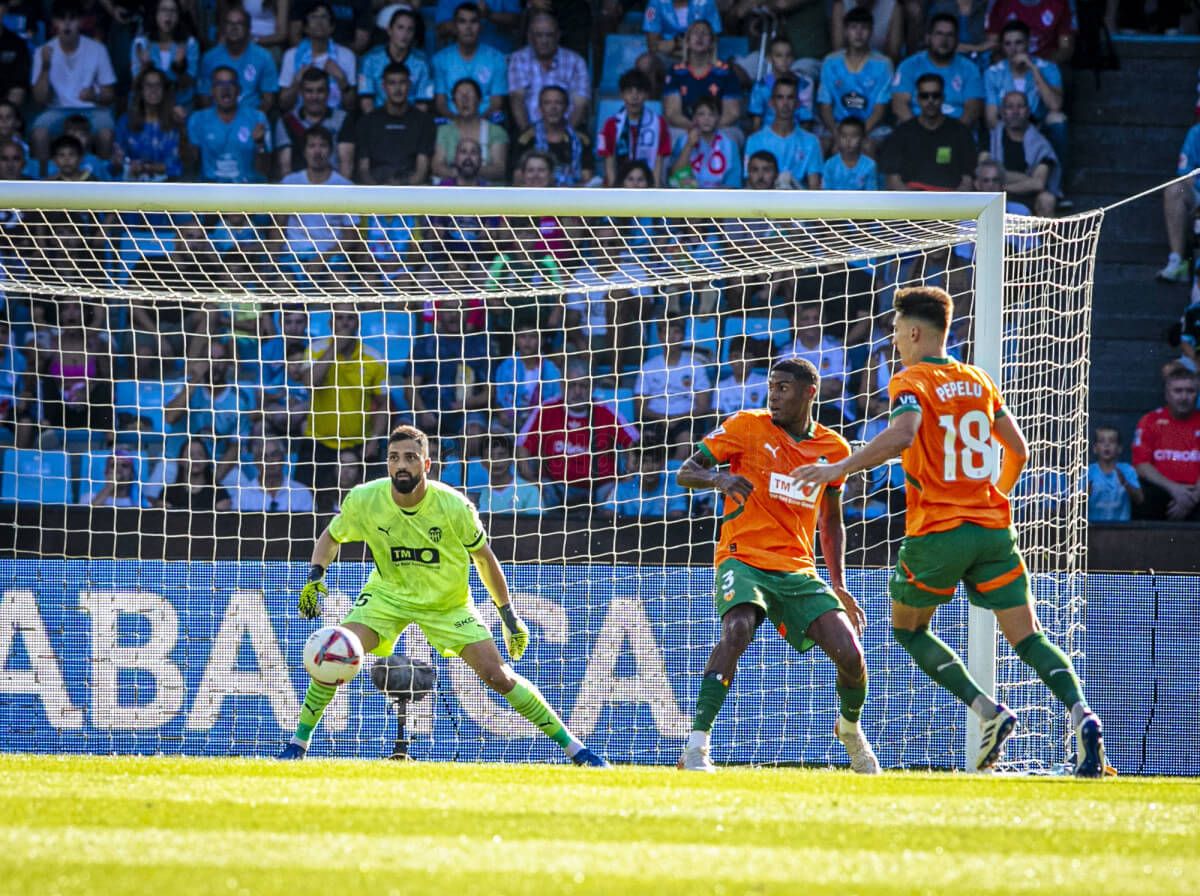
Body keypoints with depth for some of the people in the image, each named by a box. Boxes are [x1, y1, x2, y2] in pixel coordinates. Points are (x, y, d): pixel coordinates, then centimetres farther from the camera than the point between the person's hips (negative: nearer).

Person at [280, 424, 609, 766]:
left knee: (499, 676, -10)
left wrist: (509, 616, -1)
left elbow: (484, 558, -6)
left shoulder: (454, 507, -23)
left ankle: (572, 746, 2)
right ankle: (298, 743, -8)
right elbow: (331, 537, 1)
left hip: (448, 603, -1)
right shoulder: (364, 501, -20)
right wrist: (315, 577, -17)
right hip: (388, 594, 1)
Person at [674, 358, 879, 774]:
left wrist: (838, 585, 14)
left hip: (799, 569, 3)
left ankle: (850, 729, 25)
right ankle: (695, 748, -32)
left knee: (850, 653, -10)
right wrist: (718, 477, -25)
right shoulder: (746, 427, -2)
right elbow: (685, 472, -3)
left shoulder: (834, 449, 9)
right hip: (744, 559, -3)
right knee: (737, 630, -33)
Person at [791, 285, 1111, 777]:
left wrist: (838, 468, -24)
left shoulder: (910, 382, -5)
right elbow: (1018, 450, 19)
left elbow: (903, 434, -25)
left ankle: (988, 711, -2)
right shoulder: (979, 381, 14)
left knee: (907, 628, 16)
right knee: (1027, 636, 2)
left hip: (936, 533, -5)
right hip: (993, 527, 5)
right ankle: (1081, 713, -23)